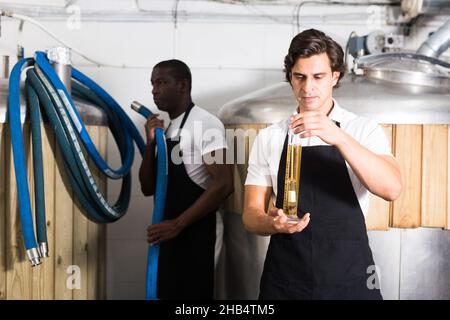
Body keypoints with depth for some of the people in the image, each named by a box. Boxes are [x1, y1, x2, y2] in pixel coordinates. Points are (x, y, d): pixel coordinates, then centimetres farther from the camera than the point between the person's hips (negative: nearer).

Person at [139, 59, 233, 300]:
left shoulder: (205, 123, -11)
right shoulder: (165, 130, 14)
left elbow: (223, 184, -20)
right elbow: (148, 188, 13)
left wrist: (178, 224, -20)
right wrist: (150, 143, -1)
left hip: (194, 234, -8)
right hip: (168, 233, 8)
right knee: (169, 294, 16)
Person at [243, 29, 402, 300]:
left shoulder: (365, 130, -3)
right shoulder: (268, 138, 1)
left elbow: (392, 189, -20)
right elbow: (252, 214, 1)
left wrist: (338, 137, -32)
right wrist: (273, 223, -22)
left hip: (349, 279, -1)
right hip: (284, 280, 1)